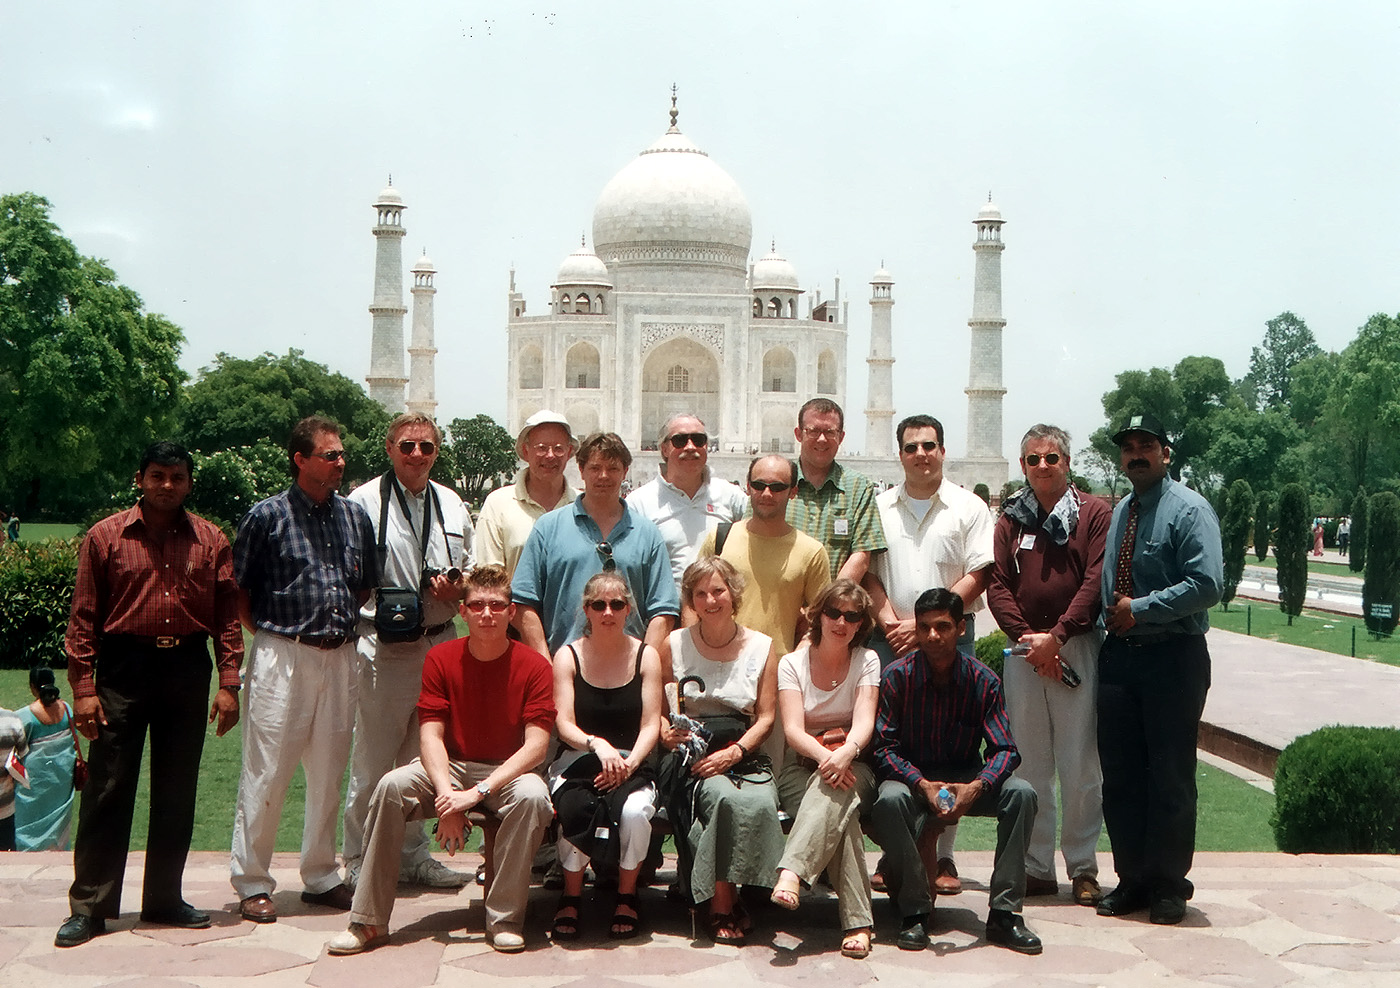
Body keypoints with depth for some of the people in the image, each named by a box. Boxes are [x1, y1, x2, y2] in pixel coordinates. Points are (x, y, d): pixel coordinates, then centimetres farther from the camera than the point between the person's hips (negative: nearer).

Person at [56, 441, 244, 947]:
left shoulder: (211, 541, 7)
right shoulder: (105, 537, 2)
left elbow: (227, 616, 7)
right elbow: (83, 617, 1)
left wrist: (229, 683, 0)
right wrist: (83, 687, -5)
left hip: (189, 668, 2)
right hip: (124, 666, -2)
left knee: (177, 791, 9)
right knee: (107, 788, -1)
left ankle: (164, 899, 20)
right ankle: (89, 906, 7)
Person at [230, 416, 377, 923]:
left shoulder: (355, 516, 10)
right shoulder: (268, 515, -3)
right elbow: (238, 591, 2)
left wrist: (343, 625, 10)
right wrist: (268, 631, -1)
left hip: (340, 657, 5)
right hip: (283, 654, -5)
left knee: (329, 772, 11)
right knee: (266, 772, -2)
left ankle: (321, 877, 22)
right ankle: (251, 883, 8)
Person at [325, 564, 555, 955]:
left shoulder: (533, 666, -8)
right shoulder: (442, 658, -1)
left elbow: (536, 745, -15)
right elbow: (431, 735, -7)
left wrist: (478, 792, -26)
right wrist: (445, 792, -26)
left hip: (507, 773, -2)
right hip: (451, 766, 2)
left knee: (533, 796, -35)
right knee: (391, 786, -26)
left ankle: (504, 919, -20)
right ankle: (369, 922, -20)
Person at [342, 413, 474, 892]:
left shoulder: (452, 506, 14)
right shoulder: (364, 501, -2)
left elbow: (469, 577, 21)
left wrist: (457, 588, -1)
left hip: (440, 645, 5)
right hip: (383, 648, -5)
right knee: (372, 761, -1)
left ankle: (413, 855, 24)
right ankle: (359, 861, 11)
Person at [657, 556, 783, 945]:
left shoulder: (761, 646, 10)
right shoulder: (675, 645, 9)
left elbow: (766, 717, 5)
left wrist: (735, 751, -11)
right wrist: (667, 734, -15)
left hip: (745, 756, 1)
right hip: (691, 754, -1)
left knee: (761, 803, -33)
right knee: (726, 799, -34)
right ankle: (720, 904, -20)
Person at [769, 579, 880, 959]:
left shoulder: (867, 661, 7)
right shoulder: (792, 663, 5)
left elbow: (864, 721, -10)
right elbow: (793, 729, -9)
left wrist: (846, 751, -35)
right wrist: (824, 755, -33)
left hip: (854, 766, 0)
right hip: (801, 767, 0)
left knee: (835, 792, -38)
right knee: (838, 812, -34)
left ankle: (791, 872, -56)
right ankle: (857, 921, -42)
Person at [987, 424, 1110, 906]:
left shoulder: (1092, 514, 4)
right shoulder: (1012, 519, 13)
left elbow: (1096, 581, -5)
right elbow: (997, 586, 7)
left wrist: (1056, 636, -12)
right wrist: (1026, 637, -7)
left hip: (1076, 647, -3)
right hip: (1024, 651, 3)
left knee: (1080, 765, -2)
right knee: (1029, 764, 4)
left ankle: (1082, 867, 8)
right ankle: (1036, 867, 11)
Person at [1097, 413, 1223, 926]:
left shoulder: (1188, 509, -8)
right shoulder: (1119, 512, 15)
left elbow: (1207, 584, -18)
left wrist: (1140, 609, -17)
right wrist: (1112, 617, 6)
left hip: (1173, 657, -6)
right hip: (1119, 653, 7)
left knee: (1171, 777, 1)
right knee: (1120, 774, 8)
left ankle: (1168, 884, 13)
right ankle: (1132, 879, 19)